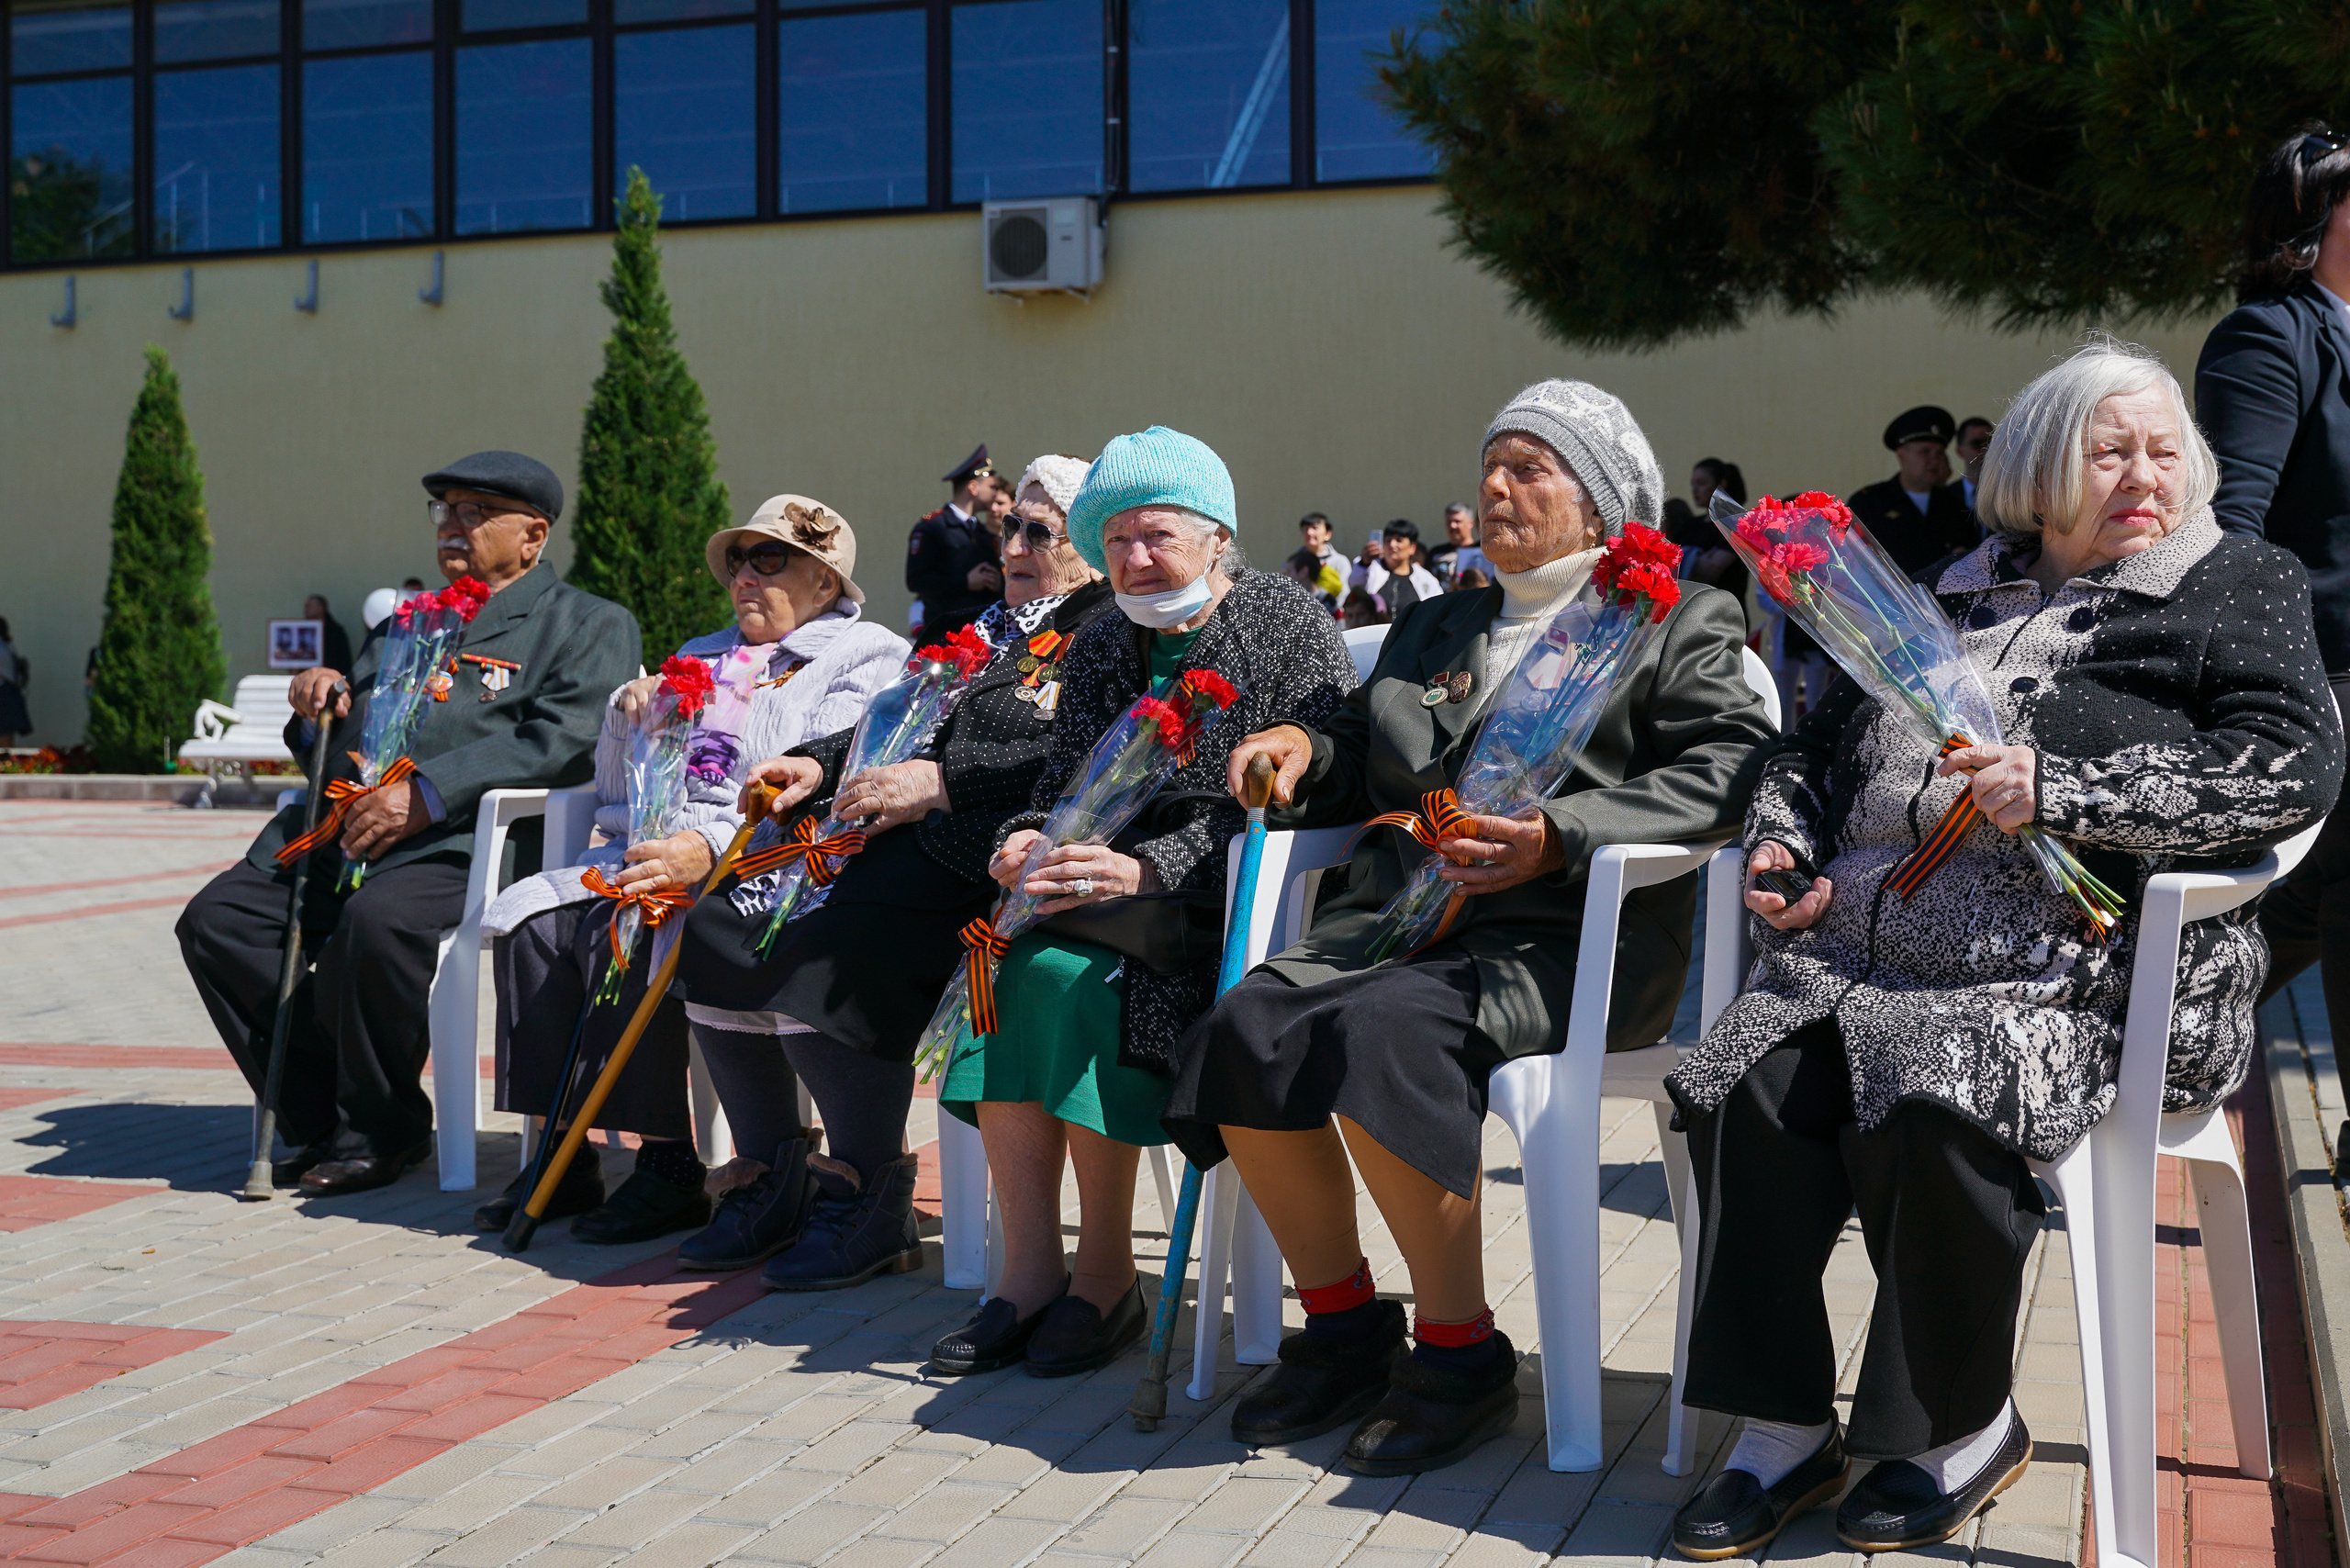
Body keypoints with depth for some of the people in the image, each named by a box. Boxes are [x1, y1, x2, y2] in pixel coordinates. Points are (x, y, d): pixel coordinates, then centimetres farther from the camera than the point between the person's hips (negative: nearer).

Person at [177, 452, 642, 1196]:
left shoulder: (589, 626, 7)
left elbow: (558, 744, -10)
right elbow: (339, 744, 33)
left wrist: (428, 794, -19)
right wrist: (320, 707, 7)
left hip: (462, 848, -7)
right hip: (338, 841, 7)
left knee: (377, 920, -36)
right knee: (216, 918, -14)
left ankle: (380, 1132, -13)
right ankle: (327, 1119, -3)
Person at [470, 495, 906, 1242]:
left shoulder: (866, 658, 3)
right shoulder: (703, 658, 27)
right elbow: (617, 789, 27)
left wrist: (709, 849, -27)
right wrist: (629, 716, 6)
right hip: (650, 851, 7)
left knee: (624, 932, -30)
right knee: (528, 916, -15)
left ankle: (669, 1168, -24)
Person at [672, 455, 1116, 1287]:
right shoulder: (986, 628, 29)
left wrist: (942, 782, -20)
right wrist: (818, 764, 13)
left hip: (981, 864, -9)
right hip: (887, 838, 9)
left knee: (812, 954, -30)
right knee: (718, 929, -6)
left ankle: (873, 1208, -15)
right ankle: (777, 1182, 4)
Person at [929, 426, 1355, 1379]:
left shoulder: (1292, 626, -4)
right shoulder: (1100, 650, 16)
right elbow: (1067, 784, 15)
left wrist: (1145, 871, -25)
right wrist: (1032, 839, -11)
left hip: (1238, 906, -6)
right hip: (1120, 897, 6)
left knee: (1074, 973, -29)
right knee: (1023, 969, -24)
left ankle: (1106, 1273, -17)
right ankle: (1030, 1273, -22)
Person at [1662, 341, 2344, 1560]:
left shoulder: (2235, 585, 9)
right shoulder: (1950, 599, 23)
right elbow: (1817, 742, 30)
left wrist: (2062, 794, -16)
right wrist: (1783, 844, 8)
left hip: (2065, 978, -5)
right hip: (1855, 951, 5)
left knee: (1931, 1112, -33)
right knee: (1746, 1091, -22)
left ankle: (1967, 1428, -9)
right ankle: (1784, 1433, -10)